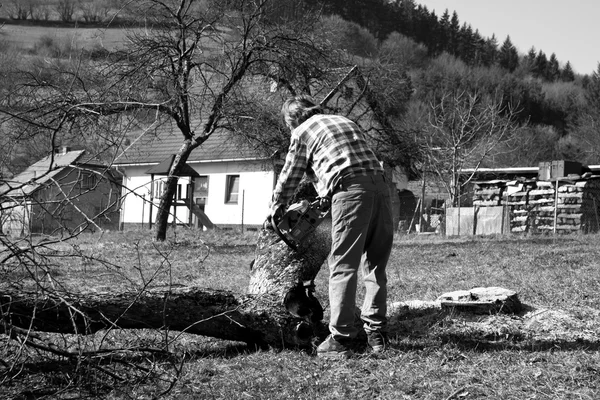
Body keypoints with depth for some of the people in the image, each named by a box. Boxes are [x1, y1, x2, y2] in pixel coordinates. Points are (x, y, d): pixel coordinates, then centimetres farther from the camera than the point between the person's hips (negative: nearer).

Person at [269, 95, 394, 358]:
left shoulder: (302, 132, 13)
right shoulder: (345, 121, 31)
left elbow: (290, 177, 19)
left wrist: (275, 209, 36)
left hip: (350, 190, -6)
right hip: (379, 184, 6)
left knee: (343, 266, -6)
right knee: (375, 266, 11)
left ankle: (340, 339, -10)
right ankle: (376, 333, 12)